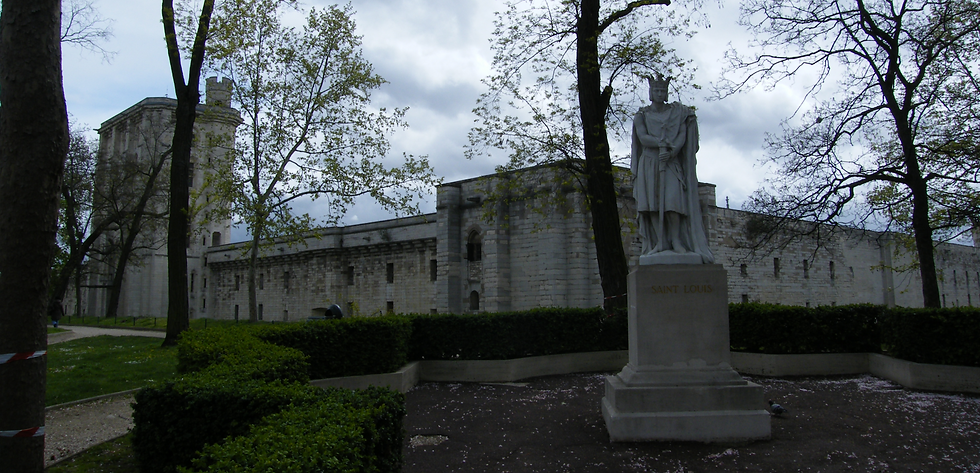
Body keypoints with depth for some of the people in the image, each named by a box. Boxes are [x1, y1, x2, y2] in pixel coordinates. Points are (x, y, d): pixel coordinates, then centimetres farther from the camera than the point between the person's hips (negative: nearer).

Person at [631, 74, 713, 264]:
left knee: (672, 201, -15)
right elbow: (642, 137, -6)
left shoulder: (677, 113, 11)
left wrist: (671, 151, -18)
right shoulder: (641, 116, 9)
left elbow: (683, 136, -1)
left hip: (672, 164, 0)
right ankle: (660, 243, -8)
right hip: (649, 164, 0)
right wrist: (662, 143, -21)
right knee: (653, 203, -8)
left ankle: (676, 242, -11)